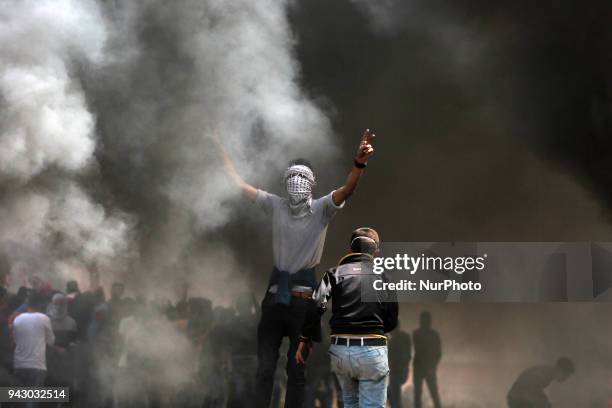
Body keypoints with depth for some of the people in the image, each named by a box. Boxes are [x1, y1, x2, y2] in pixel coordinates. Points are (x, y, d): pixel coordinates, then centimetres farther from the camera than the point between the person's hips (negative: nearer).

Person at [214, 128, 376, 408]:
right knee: (264, 367, 4)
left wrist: (359, 163, -39)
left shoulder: (321, 209, -2)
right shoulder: (276, 206, 8)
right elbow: (240, 184, 13)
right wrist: (222, 151, 13)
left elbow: (347, 190, -20)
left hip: (303, 298, -3)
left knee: (297, 370, 3)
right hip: (275, 294, 3)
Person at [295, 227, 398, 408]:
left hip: (341, 348, 2)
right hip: (372, 349, -2)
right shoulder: (382, 275, 7)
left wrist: (306, 338, 0)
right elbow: (392, 321, 7)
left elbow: (316, 305, -9)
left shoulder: (336, 273, 6)